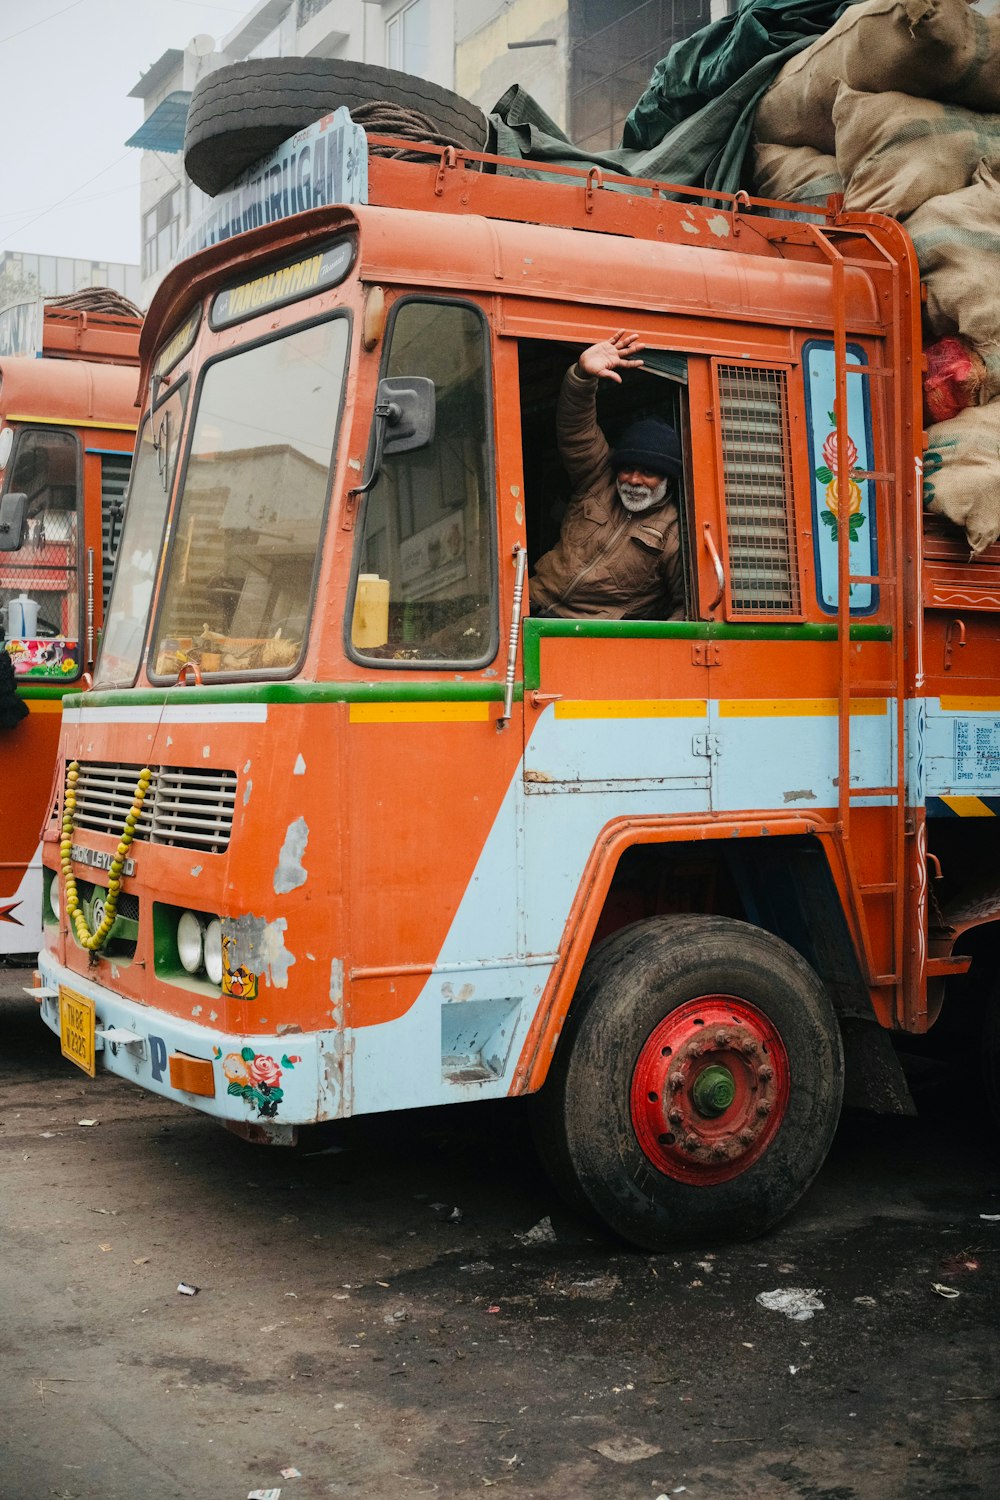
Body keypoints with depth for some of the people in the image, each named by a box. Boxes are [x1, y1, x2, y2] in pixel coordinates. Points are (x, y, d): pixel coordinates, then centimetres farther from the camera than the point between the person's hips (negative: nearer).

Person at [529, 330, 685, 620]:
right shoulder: (599, 480, 15)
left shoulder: (674, 532, 2)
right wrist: (582, 374, -10)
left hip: (591, 636, -5)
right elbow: (576, 427, 8)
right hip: (538, 607, 5)